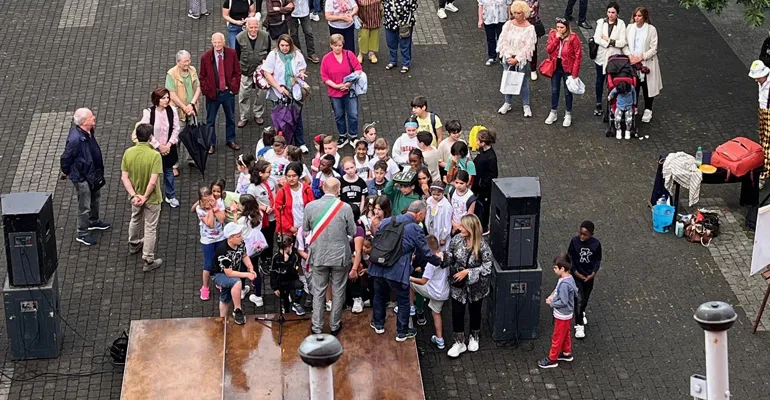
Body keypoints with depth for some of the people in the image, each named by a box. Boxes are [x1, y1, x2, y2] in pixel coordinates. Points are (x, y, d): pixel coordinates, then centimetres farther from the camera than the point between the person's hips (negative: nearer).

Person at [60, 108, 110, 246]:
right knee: (85, 206, 4)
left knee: (95, 197, 28)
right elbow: (66, 157, -23)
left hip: (93, 172, 9)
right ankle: (82, 233, 21)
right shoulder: (75, 139, -35)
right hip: (81, 176, -9)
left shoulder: (89, 131, -7)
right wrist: (65, 172, -6)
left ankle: (94, 222, 50)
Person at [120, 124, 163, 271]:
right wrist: (145, 197, -17)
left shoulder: (128, 153, -14)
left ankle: (134, 244, 55)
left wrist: (134, 195, -12)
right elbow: (153, 182, -30)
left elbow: (124, 177, -13)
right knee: (150, 228, 10)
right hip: (151, 198, -5)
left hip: (135, 196, 5)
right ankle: (148, 261, 19)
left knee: (135, 220, 30)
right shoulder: (155, 155, -28)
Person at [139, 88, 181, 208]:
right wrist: (159, 146, -15)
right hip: (153, 149, -3)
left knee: (169, 171, 17)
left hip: (168, 148, 3)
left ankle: (171, 196, 33)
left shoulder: (172, 110, -10)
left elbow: (176, 128, -3)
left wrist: (169, 144, -10)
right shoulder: (148, 112, -19)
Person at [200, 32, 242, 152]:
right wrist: (206, 91, -7)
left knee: (231, 118, 17)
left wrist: (235, 87, -4)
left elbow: (237, 72, 1)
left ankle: (231, 140, 35)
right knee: (210, 120, 8)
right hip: (212, 93, -2)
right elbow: (202, 76, -2)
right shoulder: (205, 57, -11)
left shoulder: (232, 53, -8)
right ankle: (211, 144, 23)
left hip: (228, 92, 2)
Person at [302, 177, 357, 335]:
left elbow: (305, 229, 6)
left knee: (318, 292, 12)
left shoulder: (310, 206, -9)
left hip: (318, 255, 1)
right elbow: (352, 232, -2)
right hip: (340, 255, -1)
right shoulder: (345, 208, -14)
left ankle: (317, 328, 16)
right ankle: (335, 325, 23)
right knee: (338, 292, 13)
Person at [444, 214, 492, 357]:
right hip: (458, 284, 2)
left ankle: (474, 338, 44)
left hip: (475, 285, -2)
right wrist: (442, 256, -21)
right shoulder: (457, 239, -13)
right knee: (457, 313, 5)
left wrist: (467, 272, -25)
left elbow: (487, 268, -20)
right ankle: (459, 343, 23)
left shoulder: (482, 246, -24)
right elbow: (450, 257, 0)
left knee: (474, 311, 19)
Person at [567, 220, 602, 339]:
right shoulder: (574, 241, -16)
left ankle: (581, 313, 50)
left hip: (589, 276, 2)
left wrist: (593, 274, -12)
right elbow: (569, 258, -7)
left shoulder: (596, 244, -13)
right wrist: (576, 273, -13)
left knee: (585, 298, 21)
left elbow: (598, 260, -1)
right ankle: (579, 325, -1)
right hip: (577, 275, -2)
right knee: (578, 300, -9)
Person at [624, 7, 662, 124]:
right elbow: (625, 44, 4)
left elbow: (653, 49, -10)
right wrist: (630, 56, -13)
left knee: (647, 87, 6)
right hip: (632, 63, 3)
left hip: (646, 64, -3)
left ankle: (648, 110, 22)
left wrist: (640, 58, -17)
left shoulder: (651, 29, -10)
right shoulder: (629, 27, 1)